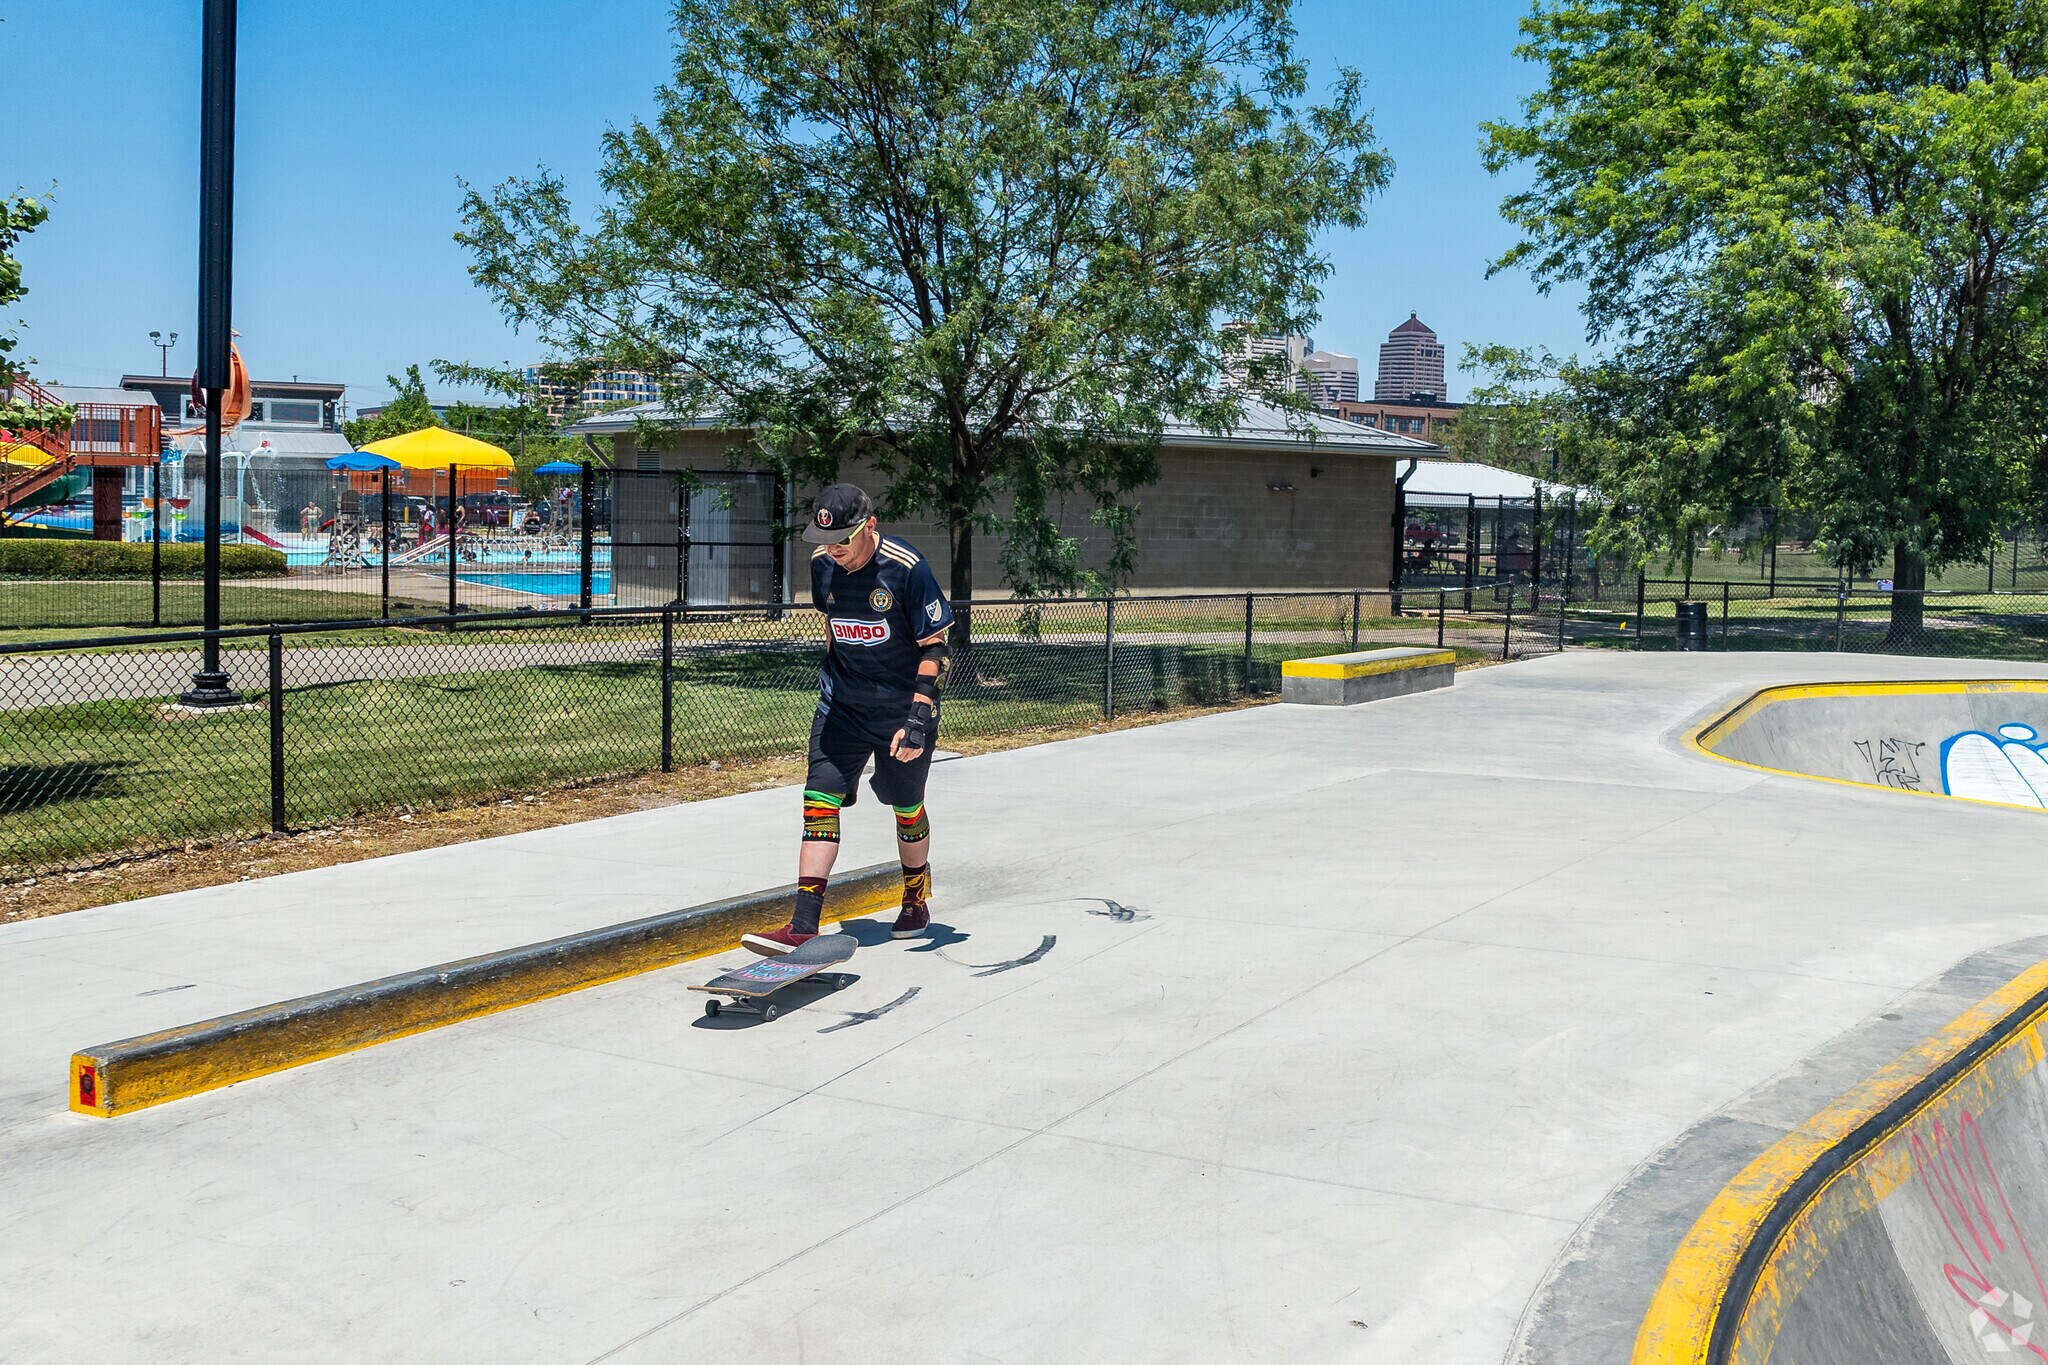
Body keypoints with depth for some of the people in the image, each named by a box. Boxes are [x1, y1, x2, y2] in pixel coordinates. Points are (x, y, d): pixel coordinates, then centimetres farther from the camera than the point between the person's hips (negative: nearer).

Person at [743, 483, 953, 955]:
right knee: (820, 800, -8)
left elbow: (934, 647, -16)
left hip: (901, 704, -4)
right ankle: (803, 926, -11)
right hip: (841, 703, 4)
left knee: (906, 806, 10)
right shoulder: (823, 564, -2)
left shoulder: (907, 567, -19)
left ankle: (916, 900, 36)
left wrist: (918, 719, -22)